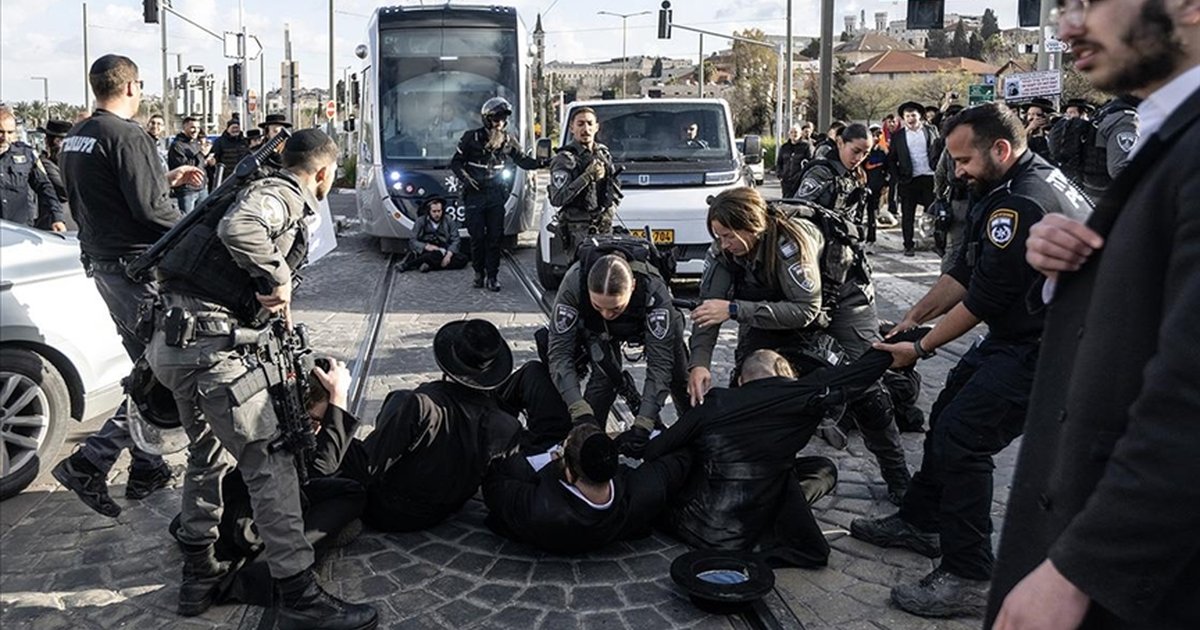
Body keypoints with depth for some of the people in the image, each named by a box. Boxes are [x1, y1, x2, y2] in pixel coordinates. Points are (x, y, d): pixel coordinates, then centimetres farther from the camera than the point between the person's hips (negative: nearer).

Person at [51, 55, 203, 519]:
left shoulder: (75, 138, 13)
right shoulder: (126, 137, -16)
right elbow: (150, 209, -20)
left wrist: (167, 179, 24)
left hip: (102, 262, 10)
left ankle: (146, 468, 22)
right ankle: (90, 463, -8)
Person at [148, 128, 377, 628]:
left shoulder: (270, 191, 22)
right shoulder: (281, 195, -7)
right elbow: (238, 227, -30)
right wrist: (276, 279, -18)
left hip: (174, 340, 11)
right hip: (207, 341, -11)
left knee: (207, 451, 23)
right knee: (269, 461, -8)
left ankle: (199, 574, 35)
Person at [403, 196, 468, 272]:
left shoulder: (449, 221, 6)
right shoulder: (421, 221, 2)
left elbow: (455, 241, -1)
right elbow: (412, 241, -4)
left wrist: (448, 255, -20)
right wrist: (426, 246, -23)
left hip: (444, 252, 3)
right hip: (427, 252, -3)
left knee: (462, 260, -25)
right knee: (437, 255, -38)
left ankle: (430, 266, -25)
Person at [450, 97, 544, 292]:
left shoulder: (508, 140, 7)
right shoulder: (471, 137, -1)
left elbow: (523, 160, 8)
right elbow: (456, 162, 5)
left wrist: (540, 163, -12)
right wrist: (466, 178, -12)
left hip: (496, 195, 2)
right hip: (475, 194, -2)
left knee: (495, 237, -1)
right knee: (477, 237, 0)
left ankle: (493, 275, 5)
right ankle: (479, 273, 14)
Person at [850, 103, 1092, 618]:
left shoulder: (1023, 202, -25)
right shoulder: (1010, 187, 10)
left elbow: (985, 299, -21)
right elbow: (967, 270, 14)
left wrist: (920, 348, -10)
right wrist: (914, 316, 10)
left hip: (1041, 348, -11)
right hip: (1017, 333, 11)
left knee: (960, 439, -13)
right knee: (947, 415, 17)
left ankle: (967, 579, -2)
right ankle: (920, 522, 33)